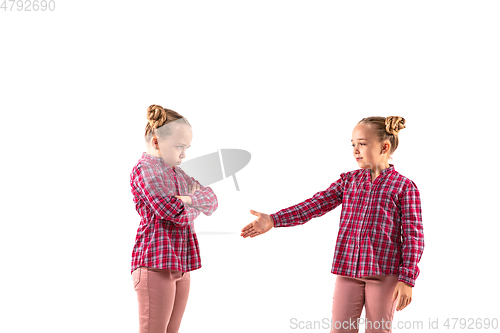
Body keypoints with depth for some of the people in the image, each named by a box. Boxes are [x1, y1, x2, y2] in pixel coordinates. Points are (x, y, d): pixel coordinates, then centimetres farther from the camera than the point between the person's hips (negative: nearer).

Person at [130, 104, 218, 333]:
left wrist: (189, 199, -12)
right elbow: (172, 211, -21)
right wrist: (197, 208, -1)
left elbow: (211, 200, 8)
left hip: (181, 265, 9)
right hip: (155, 263, -8)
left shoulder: (177, 173, 19)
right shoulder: (144, 169, -9)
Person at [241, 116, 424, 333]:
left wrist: (407, 279, -13)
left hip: (384, 274, -4)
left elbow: (413, 237, -6)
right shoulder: (348, 180, 9)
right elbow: (315, 205, -1)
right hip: (347, 270, 4)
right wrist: (274, 220, -13)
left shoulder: (404, 187, -3)